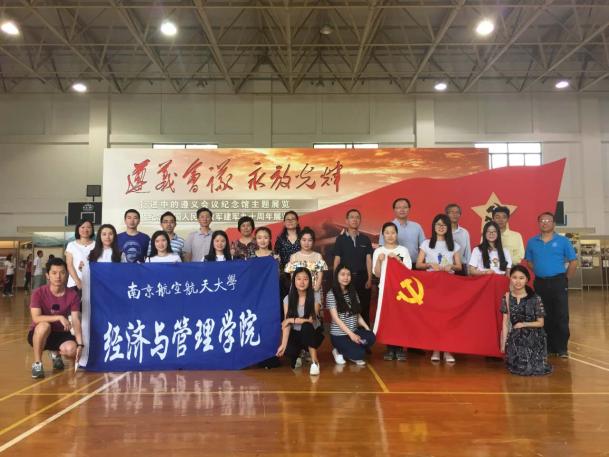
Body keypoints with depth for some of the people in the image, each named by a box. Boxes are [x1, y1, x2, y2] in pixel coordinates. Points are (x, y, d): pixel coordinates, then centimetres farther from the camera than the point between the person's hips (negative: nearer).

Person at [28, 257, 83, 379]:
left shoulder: (72, 295, -10)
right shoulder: (39, 293, -16)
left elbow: (76, 321, -15)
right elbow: (36, 318, -27)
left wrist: (80, 344, -27)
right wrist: (59, 317, -38)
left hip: (60, 334, 2)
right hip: (39, 335, -2)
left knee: (71, 349, -28)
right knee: (44, 326, -37)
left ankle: (56, 353, 12)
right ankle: (37, 364, -14)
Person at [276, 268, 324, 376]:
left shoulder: (315, 297, -12)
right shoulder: (288, 298, -7)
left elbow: (311, 320, -18)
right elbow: (286, 324, -13)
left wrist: (292, 320, -17)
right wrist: (283, 344, -24)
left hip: (313, 333, -2)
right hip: (296, 334, 2)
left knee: (306, 326, -37)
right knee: (288, 350, -30)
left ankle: (314, 362, -21)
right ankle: (298, 354, 13)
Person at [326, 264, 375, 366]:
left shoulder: (353, 292, 10)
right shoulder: (331, 294, -9)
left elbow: (357, 314, 9)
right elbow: (336, 318, -14)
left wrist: (367, 329, -6)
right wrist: (351, 334, -20)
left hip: (354, 331, 5)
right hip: (339, 334, -5)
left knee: (371, 337, -24)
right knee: (359, 353, -24)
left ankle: (352, 353, 3)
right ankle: (338, 351, 6)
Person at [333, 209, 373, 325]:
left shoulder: (365, 239, 7)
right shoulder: (340, 239, 3)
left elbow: (368, 260, 5)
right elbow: (337, 261, 2)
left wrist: (369, 279, -3)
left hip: (362, 277, 1)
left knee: (364, 308, 4)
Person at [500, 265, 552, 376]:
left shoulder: (535, 299, -9)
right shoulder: (507, 298, -2)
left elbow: (540, 323, -2)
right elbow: (505, 322, -1)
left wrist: (523, 324, -14)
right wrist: (504, 343, -4)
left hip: (533, 338, -1)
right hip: (515, 338, 1)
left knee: (535, 368, -14)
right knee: (518, 367, -13)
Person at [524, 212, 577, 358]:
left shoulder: (563, 241, -1)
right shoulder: (532, 242, 6)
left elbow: (573, 262, 0)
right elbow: (529, 262, 14)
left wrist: (565, 278, -2)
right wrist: (540, 273, 7)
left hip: (558, 282, -2)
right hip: (540, 283, 3)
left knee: (561, 316, -1)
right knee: (544, 317, 9)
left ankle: (562, 348, 8)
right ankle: (547, 347, 20)